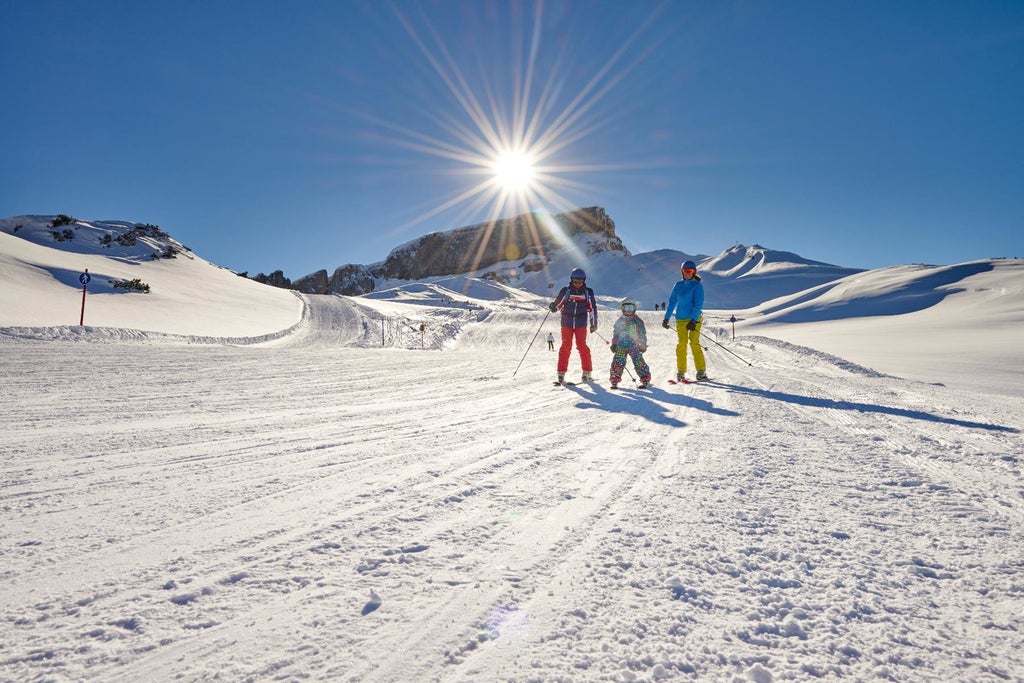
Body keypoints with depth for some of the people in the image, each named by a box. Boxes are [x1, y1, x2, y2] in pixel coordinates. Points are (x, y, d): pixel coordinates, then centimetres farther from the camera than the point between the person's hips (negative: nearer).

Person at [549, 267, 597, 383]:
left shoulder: (588, 292, 1)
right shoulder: (565, 291, -1)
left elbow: (592, 308, 8)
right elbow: (558, 304, 8)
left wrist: (593, 324, 7)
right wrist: (553, 307, -15)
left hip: (581, 324, 0)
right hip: (567, 323, 0)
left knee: (582, 347, -6)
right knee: (565, 347, -2)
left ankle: (587, 373, 4)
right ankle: (561, 373, 3)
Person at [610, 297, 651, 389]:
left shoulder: (638, 320, 4)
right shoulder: (620, 321, 11)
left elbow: (642, 334, 7)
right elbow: (615, 333, 18)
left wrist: (643, 345, 4)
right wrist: (614, 344, 13)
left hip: (634, 346, -2)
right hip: (621, 346, 2)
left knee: (639, 363, -7)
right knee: (618, 363, -4)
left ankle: (645, 380, 3)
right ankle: (615, 380, 6)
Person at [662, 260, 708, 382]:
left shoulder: (698, 285, -3)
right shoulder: (678, 285, 10)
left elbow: (698, 304, -11)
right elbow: (672, 302, 14)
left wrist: (693, 320, -21)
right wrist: (666, 318, 10)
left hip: (694, 318, -4)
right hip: (680, 319, 4)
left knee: (694, 343, -9)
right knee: (681, 344, 0)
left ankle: (701, 371, -2)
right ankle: (681, 371, 4)